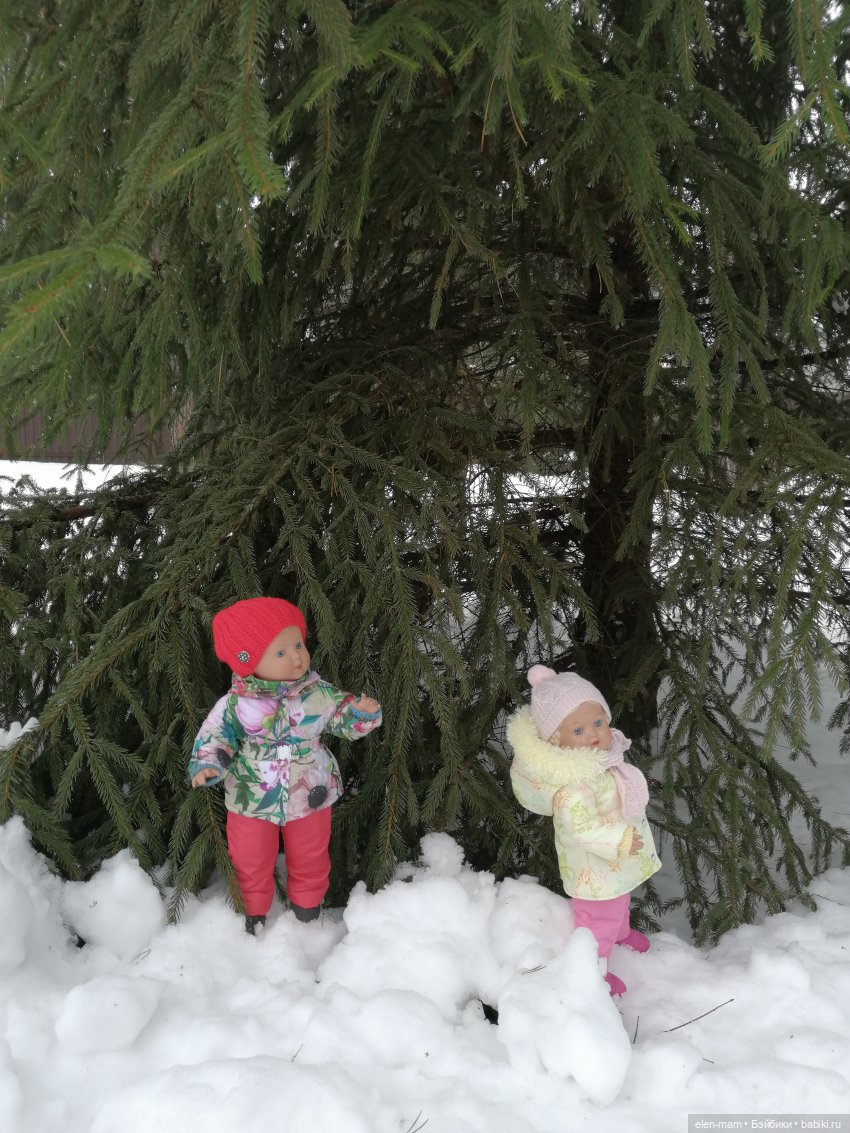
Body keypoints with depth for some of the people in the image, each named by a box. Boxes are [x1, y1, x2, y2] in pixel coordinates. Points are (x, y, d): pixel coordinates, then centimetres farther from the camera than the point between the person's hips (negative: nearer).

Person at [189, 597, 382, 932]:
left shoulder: (319, 693, -14)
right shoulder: (235, 704, -19)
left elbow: (344, 720, -2)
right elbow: (213, 737, -9)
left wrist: (362, 712, -23)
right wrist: (206, 766, -26)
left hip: (310, 796, 1)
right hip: (252, 800, -1)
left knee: (309, 857, 23)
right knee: (251, 861, 19)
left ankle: (307, 905, 52)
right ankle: (253, 911, 48)